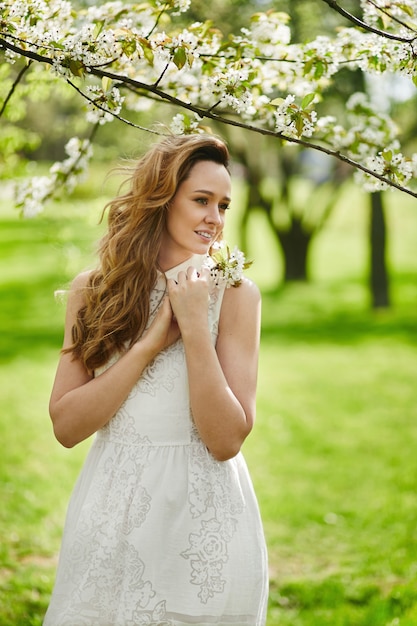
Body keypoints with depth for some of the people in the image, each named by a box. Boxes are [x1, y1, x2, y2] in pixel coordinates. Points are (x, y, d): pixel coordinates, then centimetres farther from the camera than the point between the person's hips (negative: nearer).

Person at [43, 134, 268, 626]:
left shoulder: (234, 294, -6)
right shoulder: (93, 291, 1)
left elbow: (226, 441, -13)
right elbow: (66, 425, -8)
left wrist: (195, 326, -19)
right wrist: (152, 342, -15)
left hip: (204, 516, -2)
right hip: (111, 509, 2)